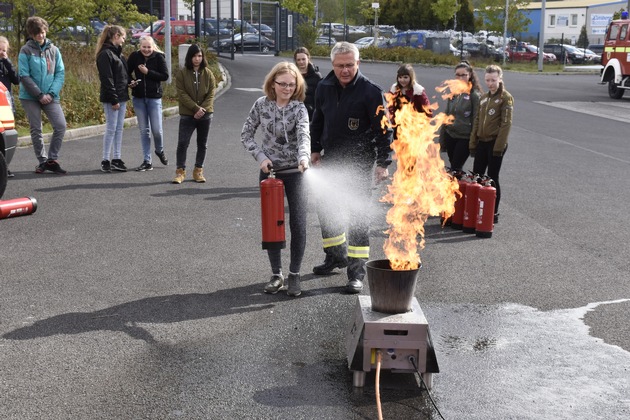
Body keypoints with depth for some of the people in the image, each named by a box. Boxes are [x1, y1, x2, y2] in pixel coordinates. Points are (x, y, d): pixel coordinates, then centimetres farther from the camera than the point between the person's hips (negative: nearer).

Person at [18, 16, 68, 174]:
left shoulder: (54, 50, 5)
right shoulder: (26, 51, -4)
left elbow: (60, 73, 3)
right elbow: (24, 76, -9)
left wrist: (51, 93, -9)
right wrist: (40, 95, -13)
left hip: (50, 97, 2)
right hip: (30, 97, -2)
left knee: (61, 125, -10)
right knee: (36, 130, 3)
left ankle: (52, 159, 2)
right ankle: (42, 161, 15)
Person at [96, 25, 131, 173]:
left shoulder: (117, 52, 16)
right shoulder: (105, 54, -12)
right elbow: (107, 79, -17)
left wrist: (129, 83, 2)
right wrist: (114, 100, -19)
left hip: (121, 96, 9)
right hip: (111, 98, -9)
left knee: (119, 129, 9)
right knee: (111, 129, -4)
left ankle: (117, 159, 14)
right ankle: (105, 160, 3)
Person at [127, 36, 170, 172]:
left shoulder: (159, 57, -6)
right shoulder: (134, 56, -1)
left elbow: (165, 76, -10)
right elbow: (127, 73, 7)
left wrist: (148, 72, -16)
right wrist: (131, 82, -13)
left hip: (154, 97, -2)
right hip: (138, 98, 2)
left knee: (157, 130, -3)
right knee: (144, 131, 6)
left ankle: (160, 151, 28)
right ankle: (147, 161, 13)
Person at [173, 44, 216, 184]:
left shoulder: (208, 73, 3)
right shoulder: (182, 73, -2)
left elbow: (211, 94, -1)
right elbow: (182, 94, -8)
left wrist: (203, 109, -15)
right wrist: (196, 108, -17)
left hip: (205, 114, 2)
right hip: (187, 115, -2)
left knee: (202, 144, 9)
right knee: (182, 143, -5)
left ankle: (198, 171, 20)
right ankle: (180, 171, 4)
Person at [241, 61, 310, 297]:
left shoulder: (299, 107, -7)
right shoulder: (261, 105, -1)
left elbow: (303, 135, -23)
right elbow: (246, 135, 5)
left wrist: (304, 157, -43)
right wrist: (260, 157, -9)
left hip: (295, 172, -2)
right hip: (269, 171, 2)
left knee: (298, 226, -3)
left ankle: (294, 275, 12)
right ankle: (276, 274, 19)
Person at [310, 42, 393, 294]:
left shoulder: (370, 91, -13)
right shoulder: (324, 88, 4)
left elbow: (384, 129, -10)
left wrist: (383, 163, -13)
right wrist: (315, 149, 14)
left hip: (359, 162, -6)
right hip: (331, 159, 6)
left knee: (357, 214, -5)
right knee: (325, 208, 14)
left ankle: (357, 270, 3)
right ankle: (337, 256, 34)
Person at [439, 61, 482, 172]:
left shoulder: (474, 95, -11)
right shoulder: (453, 92, 8)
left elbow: (476, 120, -12)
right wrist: (442, 138, 15)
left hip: (464, 138, -6)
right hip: (450, 135, 6)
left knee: (456, 168, -6)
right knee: (452, 166, 12)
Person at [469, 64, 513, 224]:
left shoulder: (506, 97, -6)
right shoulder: (483, 98, 14)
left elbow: (506, 123, -12)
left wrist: (499, 146, -18)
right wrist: (473, 143, 10)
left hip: (495, 143, -6)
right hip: (482, 142, 6)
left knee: (492, 178, -1)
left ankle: (493, 213, 10)